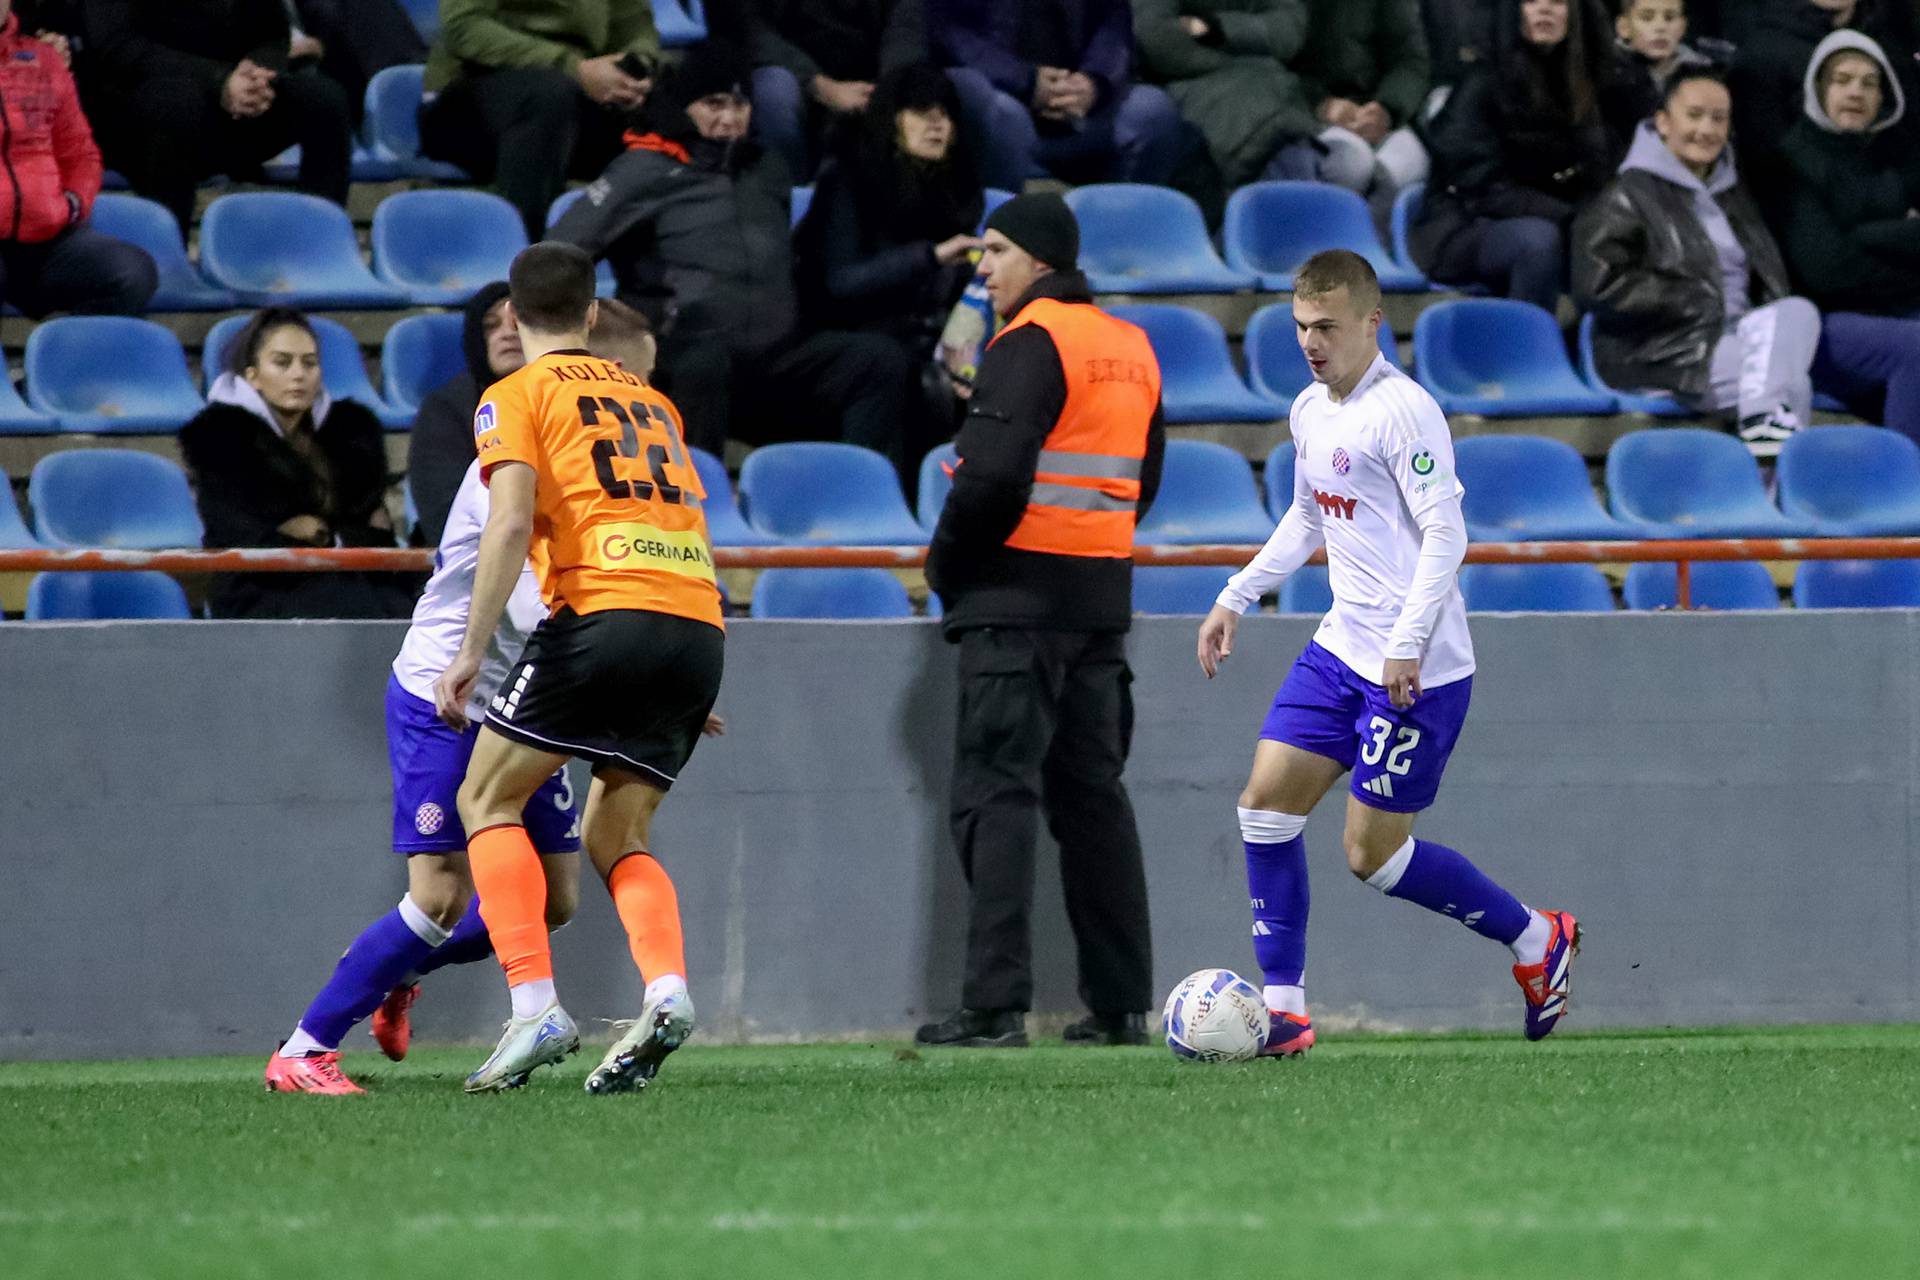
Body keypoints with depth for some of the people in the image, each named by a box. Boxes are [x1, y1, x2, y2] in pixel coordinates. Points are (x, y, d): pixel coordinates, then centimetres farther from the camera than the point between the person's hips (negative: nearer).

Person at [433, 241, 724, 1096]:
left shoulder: (517, 396, 8)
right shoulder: (648, 400, 26)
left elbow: (511, 521, -8)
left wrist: (470, 652, -11)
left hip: (606, 610, -6)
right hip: (700, 623, 6)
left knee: (487, 798, 7)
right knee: (614, 837, 15)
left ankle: (536, 1007, -11)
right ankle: (667, 989, -12)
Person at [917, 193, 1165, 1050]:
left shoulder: (1030, 343, -12)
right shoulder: (1131, 348, 14)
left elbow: (995, 474, -20)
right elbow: (1143, 478, 20)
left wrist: (946, 563, -6)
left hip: (1018, 596, -8)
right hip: (1103, 597, 8)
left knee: (996, 792, -7)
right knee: (1092, 794, 12)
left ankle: (996, 1004, -14)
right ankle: (1121, 1003, 11)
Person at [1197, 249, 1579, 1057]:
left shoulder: (1404, 411, -16)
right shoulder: (1310, 412, 11)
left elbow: (1445, 535, -20)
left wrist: (1408, 644, -27)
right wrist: (1237, 598, 23)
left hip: (1418, 671, -9)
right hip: (1341, 650, 9)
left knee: (1373, 854, -5)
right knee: (1267, 800, -2)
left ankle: (1536, 942, 14)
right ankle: (1282, 1008, 3)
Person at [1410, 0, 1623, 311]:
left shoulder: (1587, 86, 7)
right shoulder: (1484, 83, -9)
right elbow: (1483, 190, -15)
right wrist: (1569, 216, -22)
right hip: (1461, 233, -5)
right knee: (1538, 237, -35)